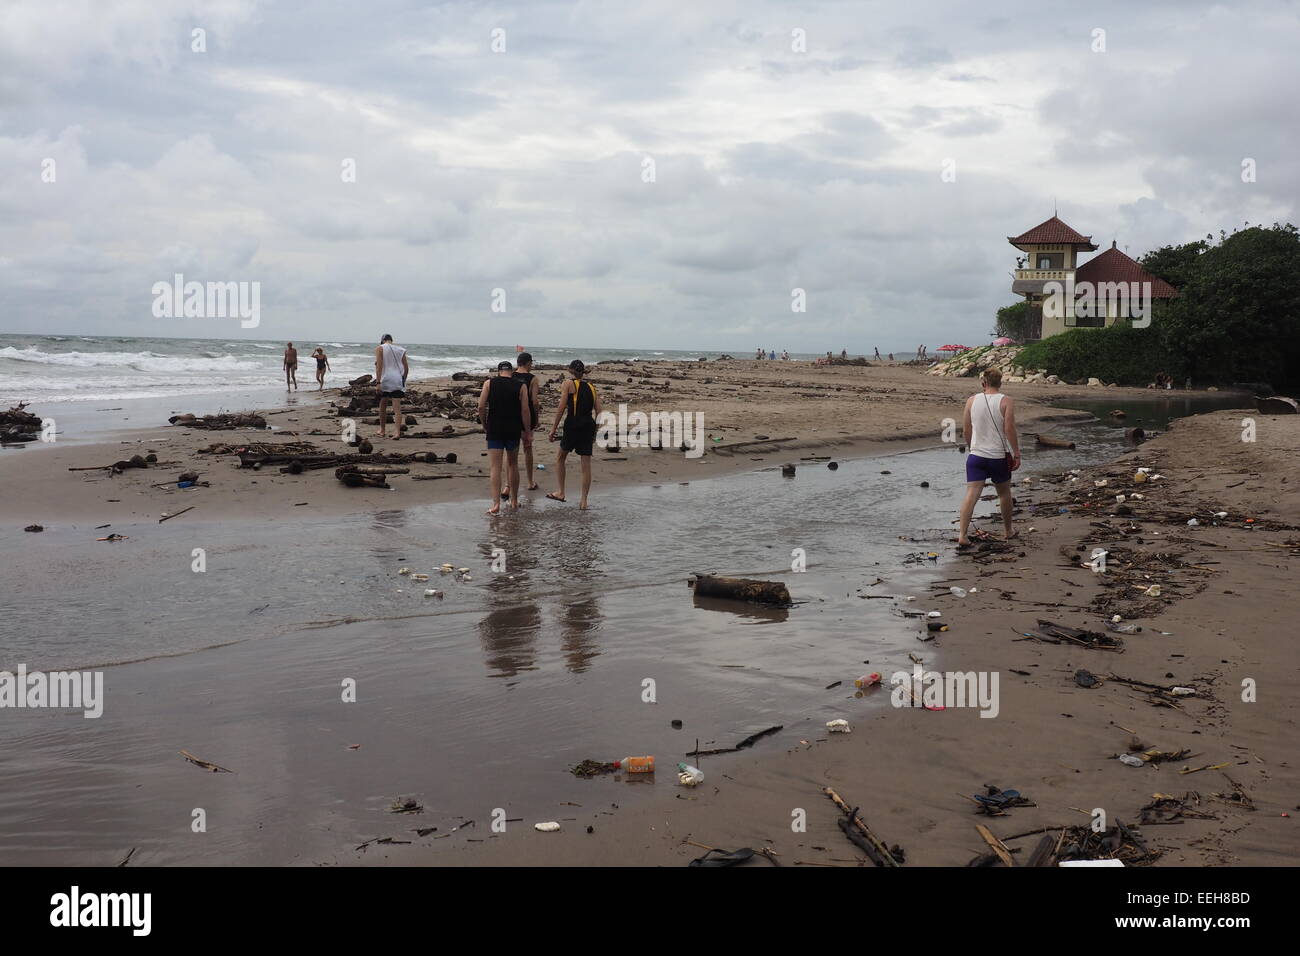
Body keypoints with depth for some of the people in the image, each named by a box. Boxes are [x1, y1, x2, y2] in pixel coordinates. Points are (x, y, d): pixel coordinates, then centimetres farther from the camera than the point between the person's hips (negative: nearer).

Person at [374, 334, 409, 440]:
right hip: (398, 381, 3)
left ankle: (382, 431, 25)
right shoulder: (400, 350, 13)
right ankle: (398, 432, -16)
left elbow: (379, 365, -10)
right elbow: (406, 368, 13)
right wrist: (403, 381, 26)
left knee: (382, 406, 15)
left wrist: (378, 382, -14)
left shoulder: (380, 349, 1)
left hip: (385, 380, -3)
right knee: (397, 408, -3)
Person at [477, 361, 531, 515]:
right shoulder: (520, 386, 1)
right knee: (513, 465, 16)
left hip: (494, 430, -1)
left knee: (495, 467, -1)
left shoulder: (489, 383, 1)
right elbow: (525, 411, -3)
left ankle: (496, 504, -9)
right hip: (514, 430, 1)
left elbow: (481, 407, -5)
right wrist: (527, 432, 3)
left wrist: (484, 425, 9)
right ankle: (514, 502, 22)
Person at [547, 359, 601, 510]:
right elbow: (598, 412, 8)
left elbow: (561, 408, -7)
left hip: (573, 424, -4)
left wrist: (553, 428, -3)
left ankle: (561, 492, 19)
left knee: (561, 457, 18)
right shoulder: (592, 387, 13)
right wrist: (594, 433, 16)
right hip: (588, 426, 4)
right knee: (586, 464, 5)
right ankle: (584, 501, 5)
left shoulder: (569, 384, 0)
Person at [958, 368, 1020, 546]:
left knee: (971, 494, -5)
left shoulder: (972, 400, 1)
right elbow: (1009, 430, -14)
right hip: (999, 456, -1)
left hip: (976, 456, 1)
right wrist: (1016, 454, -7)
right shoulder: (1006, 402, -7)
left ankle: (963, 535, -16)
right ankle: (1008, 532, 31)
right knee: (1004, 494, 18)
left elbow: (966, 431, 6)